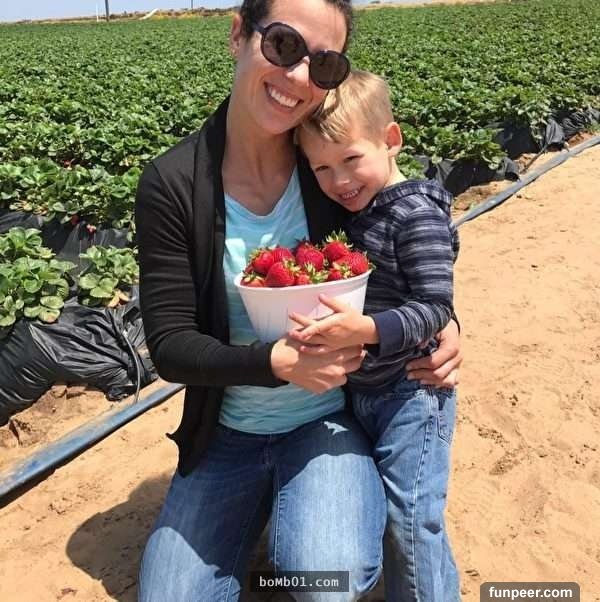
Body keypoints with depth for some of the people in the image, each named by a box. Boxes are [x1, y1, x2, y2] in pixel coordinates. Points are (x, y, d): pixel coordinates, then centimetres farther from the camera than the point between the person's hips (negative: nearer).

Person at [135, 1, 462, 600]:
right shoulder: (172, 184, -13)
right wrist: (277, 363, -27)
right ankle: (257, 515, 23)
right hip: (226, 434, 1)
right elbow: (169, 345, -12)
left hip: (328, 420, 0)